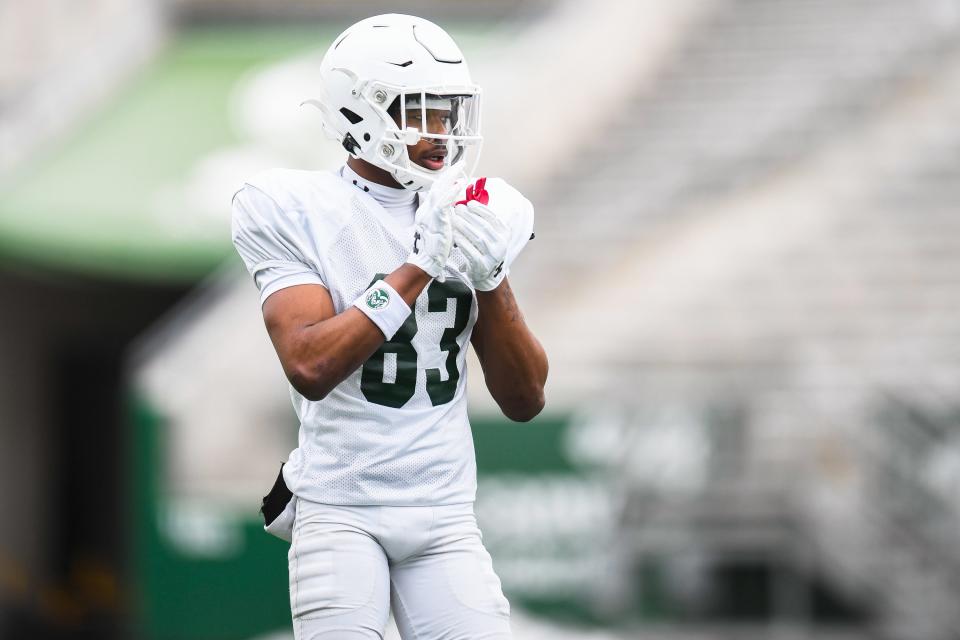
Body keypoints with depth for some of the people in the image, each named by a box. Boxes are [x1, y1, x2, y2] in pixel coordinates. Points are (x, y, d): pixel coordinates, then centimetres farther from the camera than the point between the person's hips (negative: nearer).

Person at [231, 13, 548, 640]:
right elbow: (310, 366, -19)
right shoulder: (295, 212, -4)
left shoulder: (463, 213, 9)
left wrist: (492, 279, -8)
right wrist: (421, 266, -19)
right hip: (340, 510, -4)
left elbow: (526, 400, 8)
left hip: (445, 515, 4)